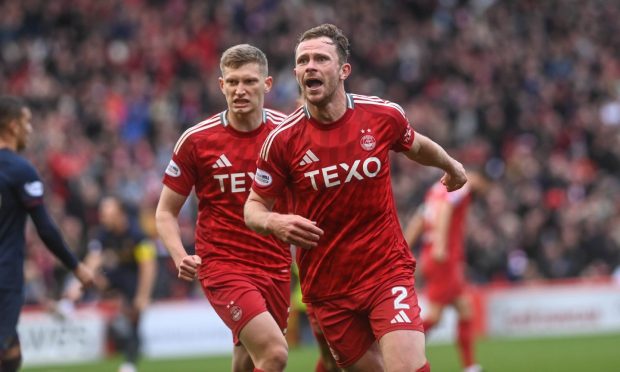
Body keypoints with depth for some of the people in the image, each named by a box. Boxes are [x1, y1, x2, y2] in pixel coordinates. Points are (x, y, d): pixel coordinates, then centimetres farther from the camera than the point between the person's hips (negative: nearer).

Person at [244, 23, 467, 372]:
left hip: (388, 269, 0)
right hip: (328, 286, 1)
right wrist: (274, 222, -23)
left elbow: (416, 145, 18)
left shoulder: (384, 116, -6)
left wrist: (452, 166, 37)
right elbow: (254, 206, 0)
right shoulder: (283, 140, -10)